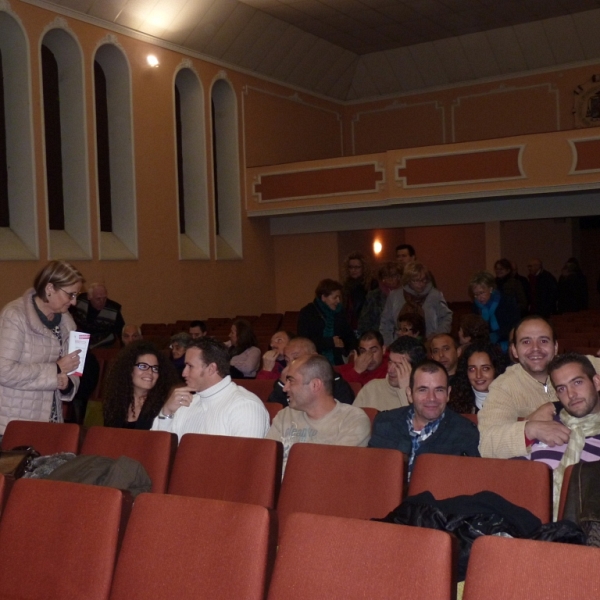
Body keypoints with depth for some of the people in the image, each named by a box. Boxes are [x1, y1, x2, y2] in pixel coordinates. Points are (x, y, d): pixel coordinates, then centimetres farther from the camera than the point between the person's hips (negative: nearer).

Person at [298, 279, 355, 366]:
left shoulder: (339, 312, 12)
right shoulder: (307, 313, -4)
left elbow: (349, 335, 21)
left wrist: (351, 350, 0)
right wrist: (331, 342, -13)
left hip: (337, 362, 4)